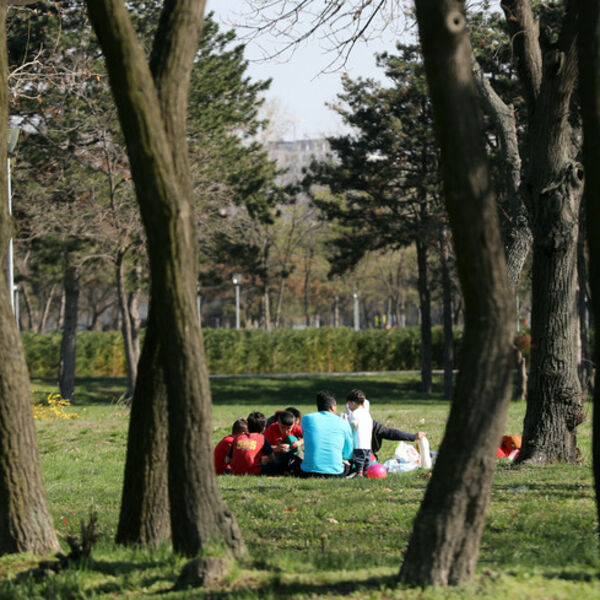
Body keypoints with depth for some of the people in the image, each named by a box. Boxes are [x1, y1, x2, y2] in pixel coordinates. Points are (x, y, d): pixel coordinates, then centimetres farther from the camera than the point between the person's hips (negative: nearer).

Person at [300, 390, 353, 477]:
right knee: (347, 464, 33)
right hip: (335, 472, 1)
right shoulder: (343, 423, 2)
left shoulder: (306, 419, 3)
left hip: (309, 473, -1)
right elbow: (348, 454, 8)